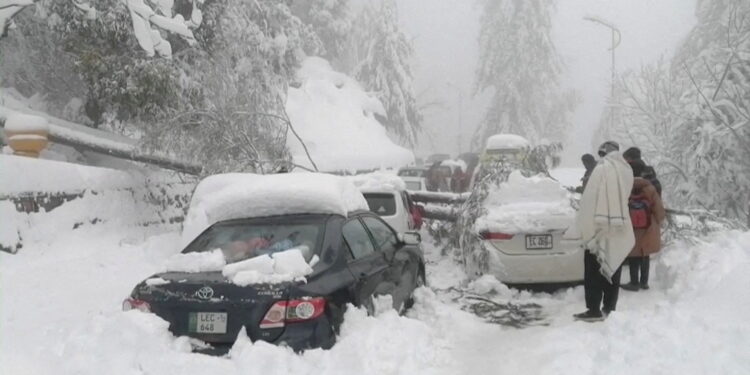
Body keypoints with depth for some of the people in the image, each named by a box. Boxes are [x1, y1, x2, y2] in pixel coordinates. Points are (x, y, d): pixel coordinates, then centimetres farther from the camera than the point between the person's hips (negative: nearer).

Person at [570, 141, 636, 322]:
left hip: (599, 229, -6)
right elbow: (625, 197, 9)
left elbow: (589, 201, -13)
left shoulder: (601, 170, -14)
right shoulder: (627, 171, 6)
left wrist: (583, 227, -9)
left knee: (594, 272, -1)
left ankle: (594, 310, -2)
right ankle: (609, 308, 16)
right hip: (619, 230, 6)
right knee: (612, 270, 12)